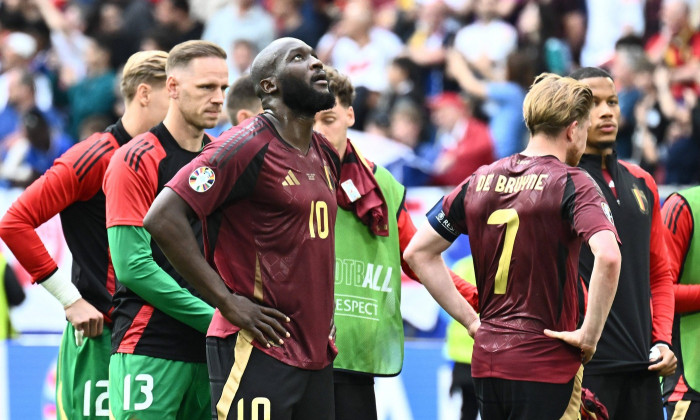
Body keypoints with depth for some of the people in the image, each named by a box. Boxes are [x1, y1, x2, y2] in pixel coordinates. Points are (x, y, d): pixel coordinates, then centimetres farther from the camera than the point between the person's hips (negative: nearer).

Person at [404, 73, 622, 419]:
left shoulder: (479, 181, 10)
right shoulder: (571, 183, -9)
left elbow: (417, 252, 15)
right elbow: (608, 257, -26)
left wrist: (470, 319, 13)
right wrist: (589, 334, -15)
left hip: (486, 361, 6)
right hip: (546, 362, -6)